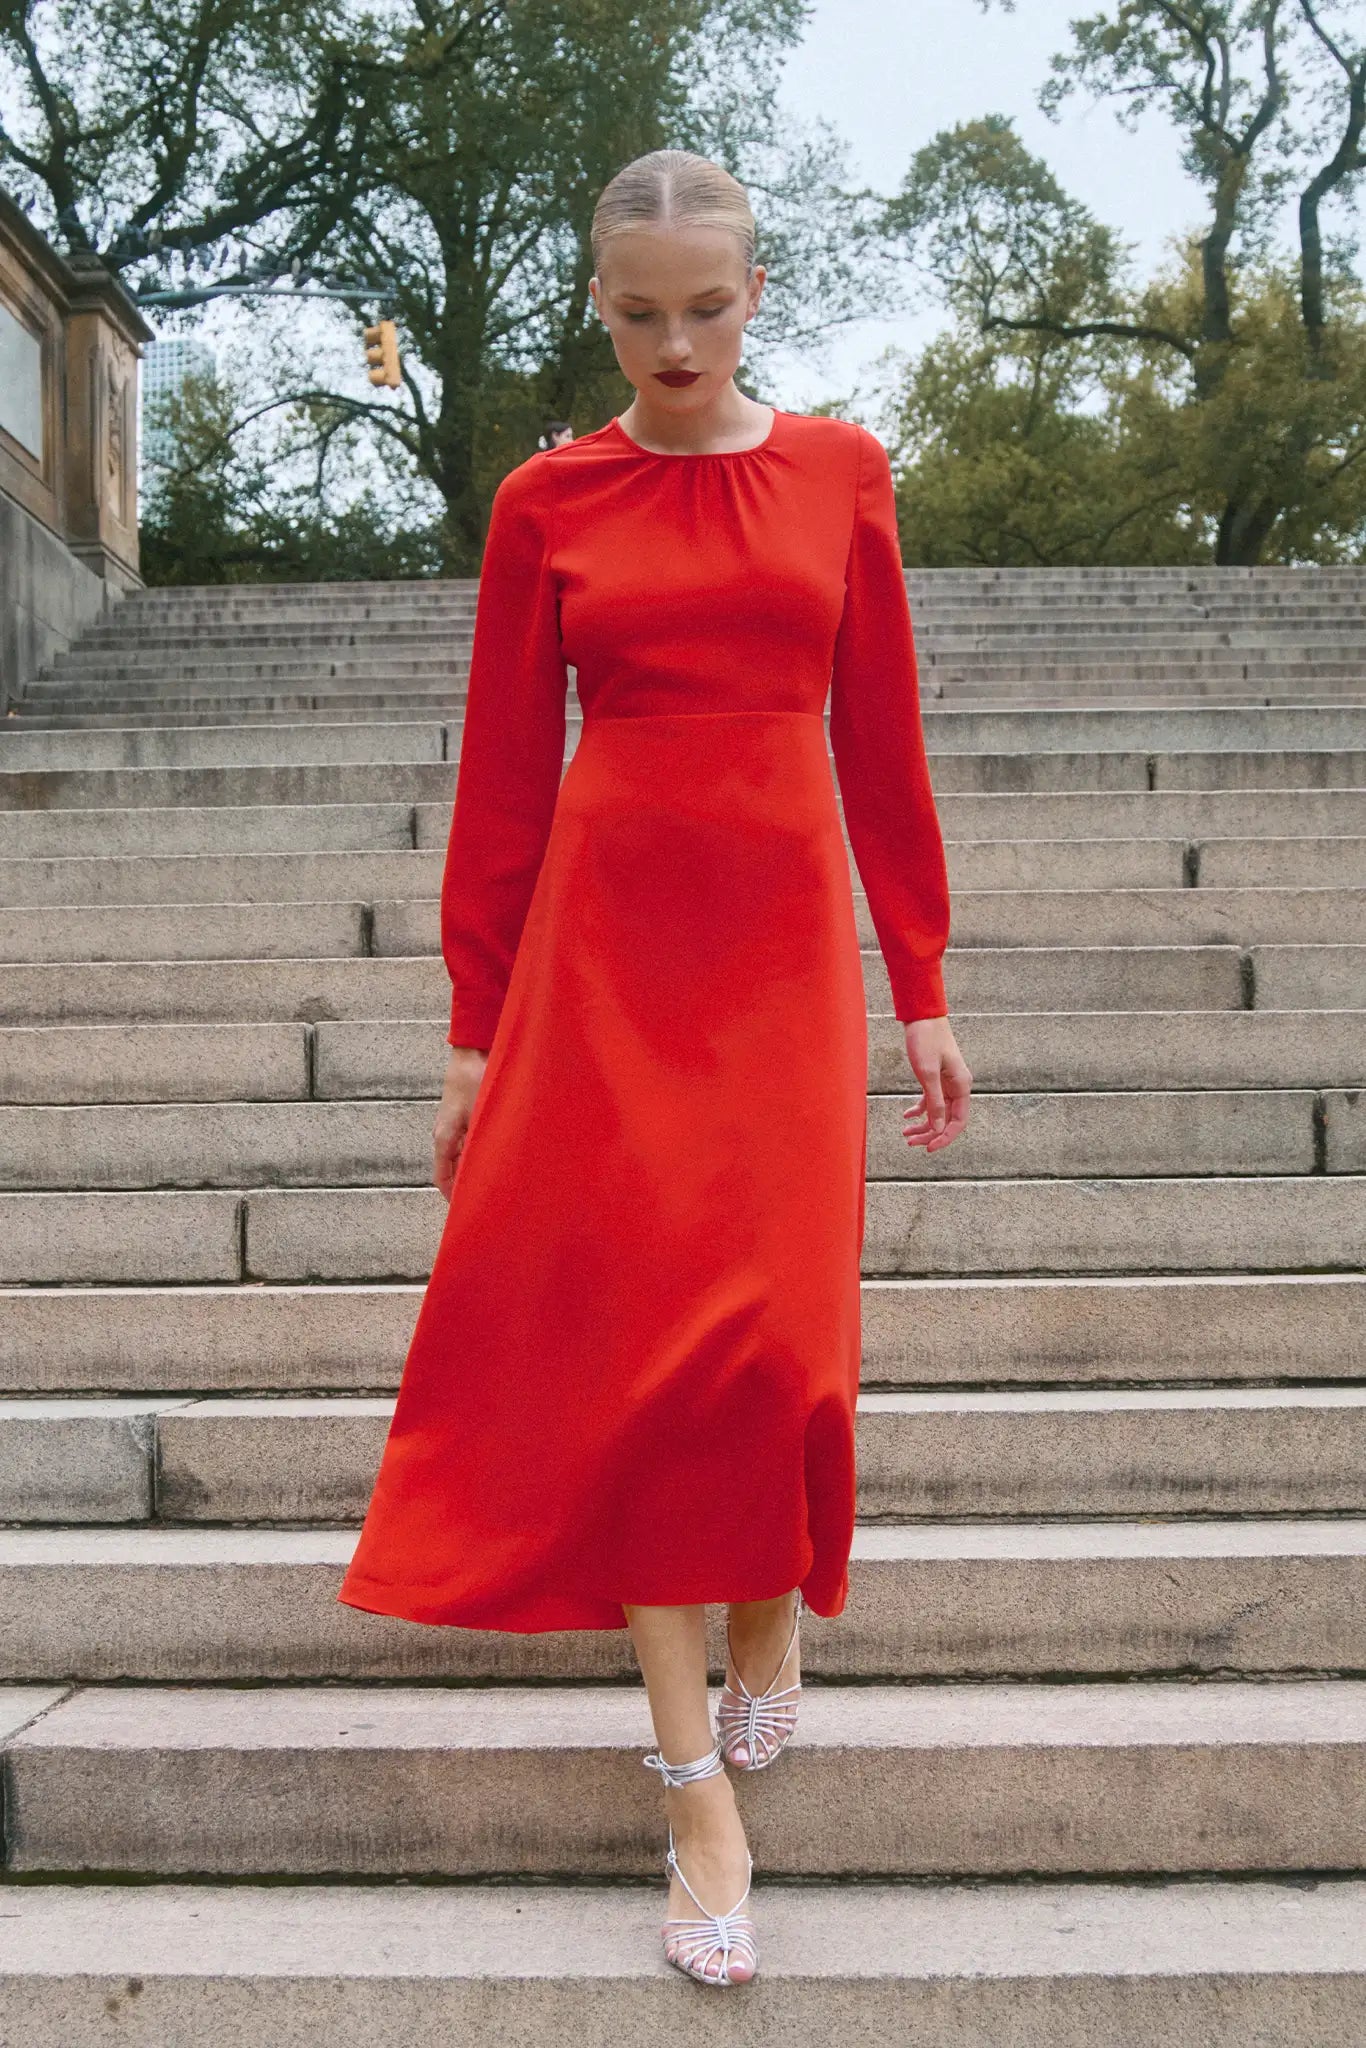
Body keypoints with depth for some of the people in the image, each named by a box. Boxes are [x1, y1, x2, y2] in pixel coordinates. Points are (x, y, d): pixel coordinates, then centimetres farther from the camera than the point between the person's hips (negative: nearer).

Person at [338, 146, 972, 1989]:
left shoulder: (840, 472, 7)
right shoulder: (546, 503, 5)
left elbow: (884, 743, 9)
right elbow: (503, 774, 6)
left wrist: (921, 990, 7)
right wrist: (476, 1026, 5)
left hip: (785, 940, 1)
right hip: (604, 940, 0)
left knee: (777, 1327, -3)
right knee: (631, 1327, -4)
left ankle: (775, 1603, 30)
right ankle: (700, 1789, 5)